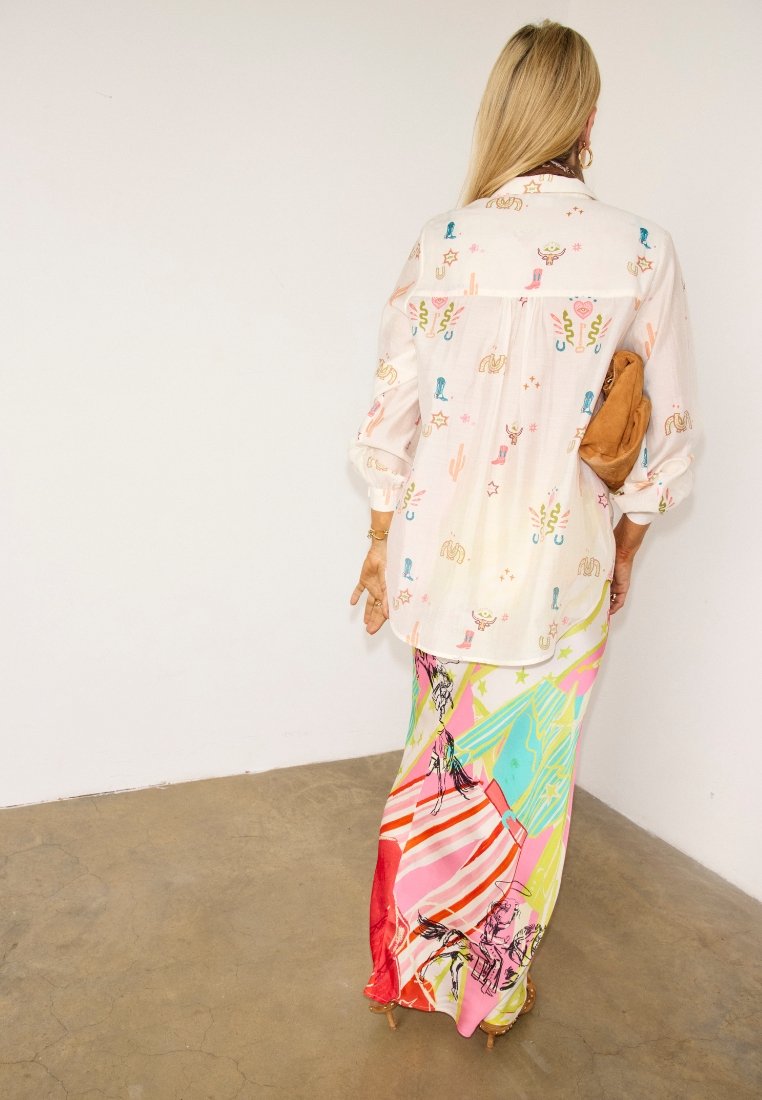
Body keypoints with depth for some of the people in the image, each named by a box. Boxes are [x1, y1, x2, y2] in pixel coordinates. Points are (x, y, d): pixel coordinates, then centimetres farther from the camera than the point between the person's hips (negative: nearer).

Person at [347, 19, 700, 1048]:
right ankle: (497, 991, 37)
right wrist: (626, 547, 13)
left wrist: (382, 540, 9)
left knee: (441, 759, 21)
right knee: (530, 781, 16)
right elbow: (668, 430, -2)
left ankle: (416, 965, 40)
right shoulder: (642, 252, -7)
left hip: (444, 555, 2)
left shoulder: (443, 241, -6)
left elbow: (391, 411, -3)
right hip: (561, 569, -1)